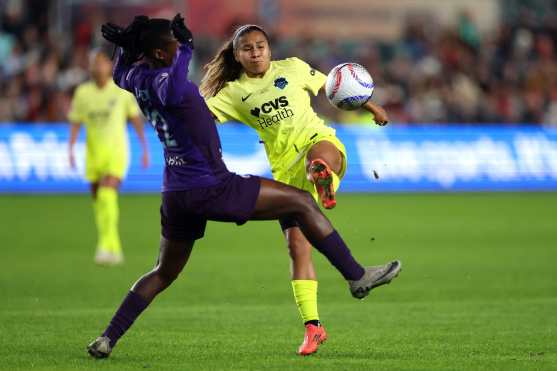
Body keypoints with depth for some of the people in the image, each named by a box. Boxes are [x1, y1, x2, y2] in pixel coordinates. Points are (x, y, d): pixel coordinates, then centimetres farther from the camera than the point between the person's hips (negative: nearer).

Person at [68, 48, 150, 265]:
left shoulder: (122, 90, -4)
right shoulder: (83, 92, 2)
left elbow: (136, 119, 3)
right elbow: (75, 123, 5)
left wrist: (145, 148, 1)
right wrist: (71, 149, -8)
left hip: (116, 152, -4)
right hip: (93, 155, 4)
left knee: (107, 197, -22)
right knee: (98, 203, 8)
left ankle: (106, 246, -23)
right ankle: (115, 251, 21)